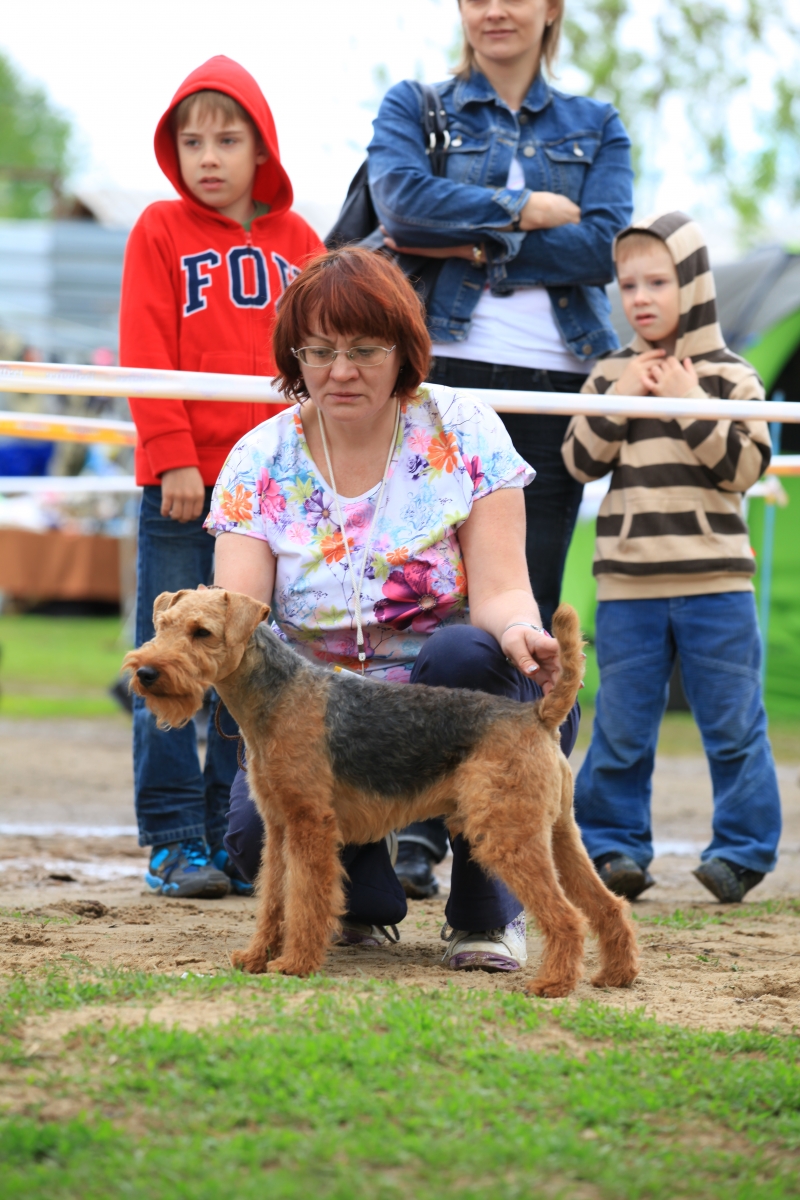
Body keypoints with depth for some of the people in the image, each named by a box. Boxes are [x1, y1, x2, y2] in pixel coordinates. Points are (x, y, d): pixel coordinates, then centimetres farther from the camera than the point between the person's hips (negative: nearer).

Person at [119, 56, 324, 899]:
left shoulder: (295, 239, 11)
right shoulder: (160, 231, 3)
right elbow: (146, 353, -3)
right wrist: (171, 456, -12)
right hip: (184, 481, -3)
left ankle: (235, 837, 11)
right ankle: (174, 840, 3)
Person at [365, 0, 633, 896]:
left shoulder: (595, 126, 15)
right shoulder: (415, 107, 11)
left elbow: (602, 245, -2)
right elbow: (402, 199, -10)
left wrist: (471, 242, -9)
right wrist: (528, 210, -8)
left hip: (555, 386, 2)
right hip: (444, 380, -2)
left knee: (528, 610, 0)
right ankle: (417, 822, -4)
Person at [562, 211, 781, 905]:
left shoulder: (731, 376, 1)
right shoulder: (611, 375, 8)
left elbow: (745, 466, -7)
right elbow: (581, 462, 2)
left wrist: (691, 404, -13)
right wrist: (619, 399, -9)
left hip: (715, 582, -2)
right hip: (629, 585, 2)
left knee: (733, 723, 2)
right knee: (622, 726, 5)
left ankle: (742, 849, 11)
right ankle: (613, 845, 14)